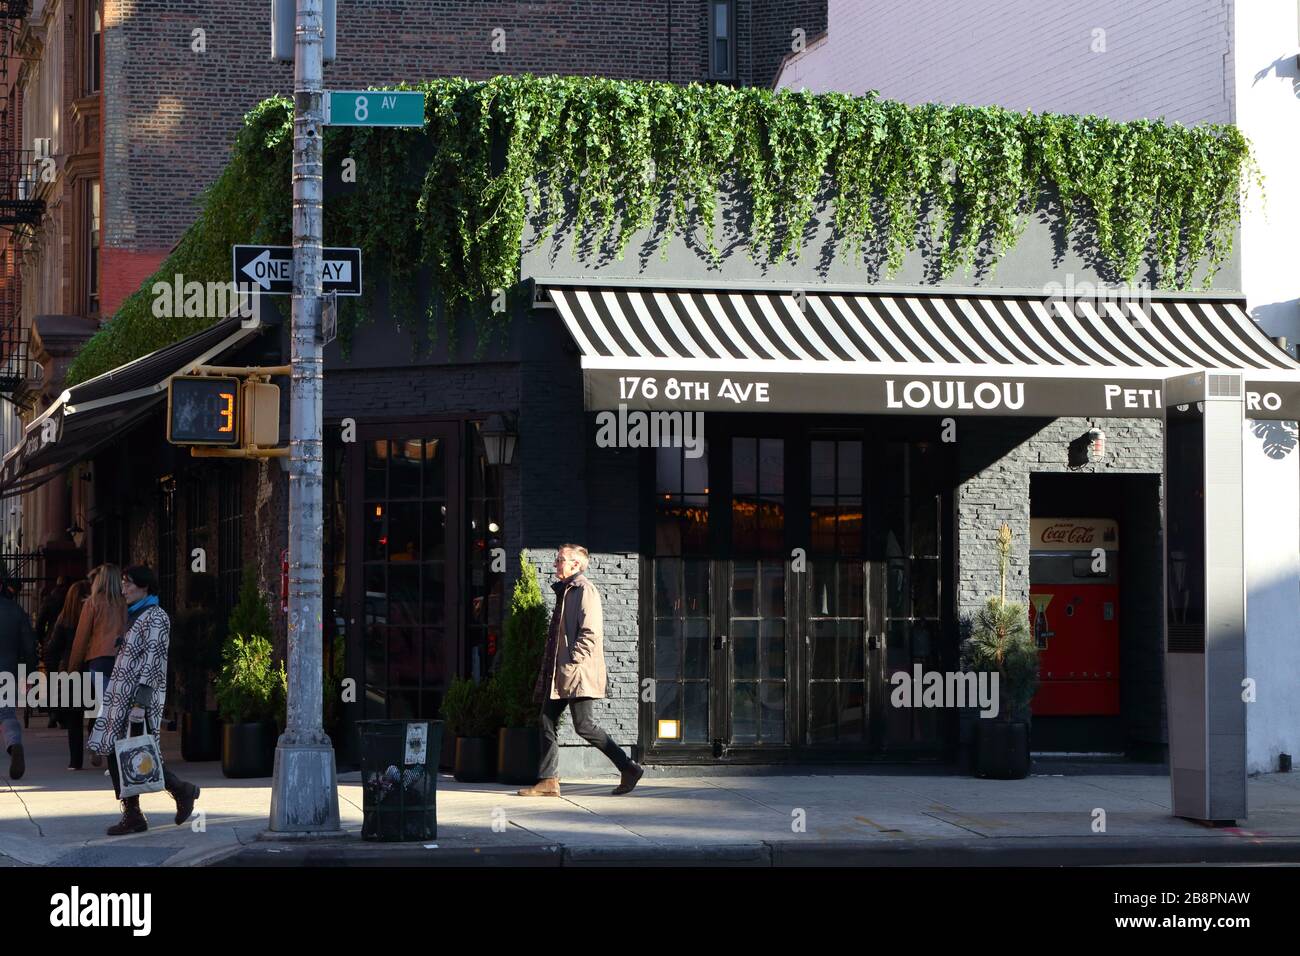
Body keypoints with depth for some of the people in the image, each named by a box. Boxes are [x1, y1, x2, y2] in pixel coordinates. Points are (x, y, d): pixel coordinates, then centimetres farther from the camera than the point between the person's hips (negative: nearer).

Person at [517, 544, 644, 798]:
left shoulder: (585, 591, -9)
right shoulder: (563, 591, 21)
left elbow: (591, 633, -17)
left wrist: (572, 663, -20)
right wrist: (549, 669, 18)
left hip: (578, 673, -10)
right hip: (558, 675, 10)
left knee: (584, 726, -10)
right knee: (547, 722, 3)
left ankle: (629, 769, -3)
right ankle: (548, 781, 4)